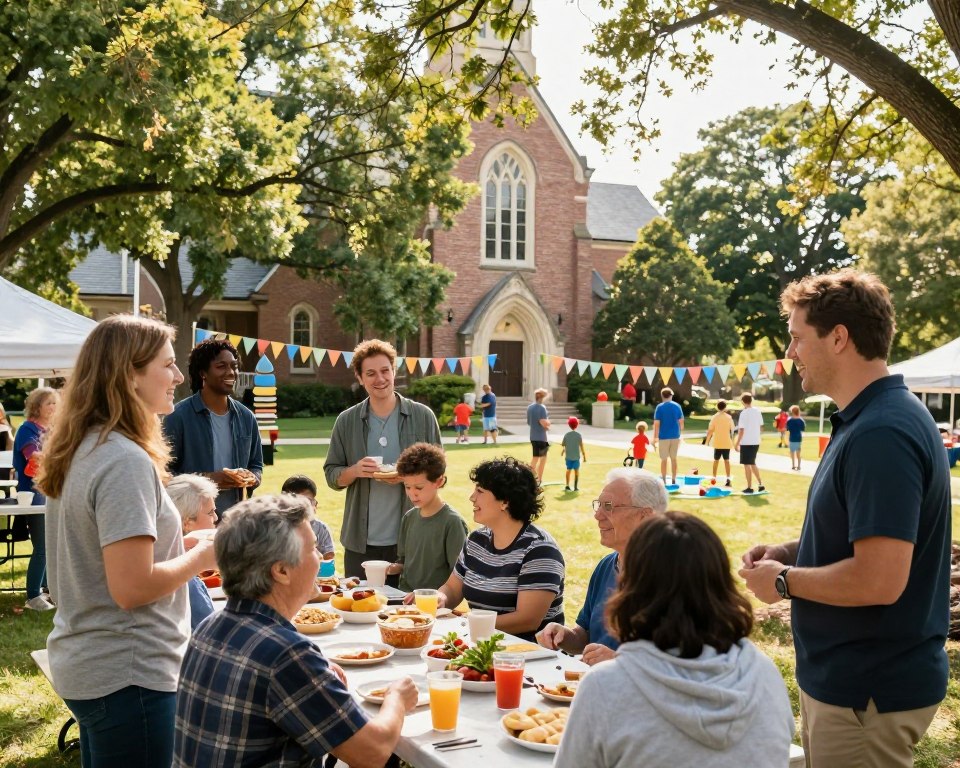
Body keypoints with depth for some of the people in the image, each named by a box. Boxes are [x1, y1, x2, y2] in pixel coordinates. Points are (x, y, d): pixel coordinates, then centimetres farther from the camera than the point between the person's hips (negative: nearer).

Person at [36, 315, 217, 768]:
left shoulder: (81, 451, 7)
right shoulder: (126, 461, -22)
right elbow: (131, 588, -25)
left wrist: (177, 545, 9)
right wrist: (200, 559, -11)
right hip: (128, 676, -9)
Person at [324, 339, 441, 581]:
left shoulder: (423, 416, 0)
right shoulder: (347, 421, 4)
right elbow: (331, 475, 7)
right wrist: (356, 471, -14)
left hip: (411, 540, -1)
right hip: (360, 543, 1)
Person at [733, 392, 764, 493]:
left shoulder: (744, 413, -15)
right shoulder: (757, 411, 5)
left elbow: (741, 430, -16)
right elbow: (761, 427, 11)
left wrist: (737, 443, -10)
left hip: (746, 443, -7)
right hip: (756, 442, 7)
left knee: (747, 465, 3)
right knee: (752, 463, 20)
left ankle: (749, 487, 5)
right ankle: (760, 484, 16)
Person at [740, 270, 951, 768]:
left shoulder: (880, 435, -25)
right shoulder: (867, 419, 8)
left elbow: (880, 579, -30)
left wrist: (782, 580, -16)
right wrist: (789, 552, 4)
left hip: (868, 690, -10)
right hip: (850, 674, 10)